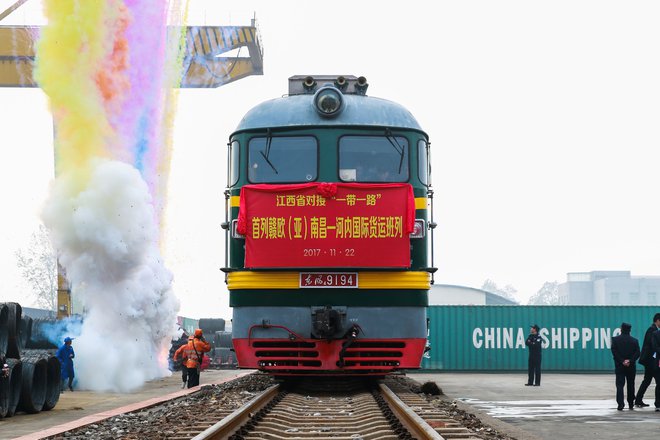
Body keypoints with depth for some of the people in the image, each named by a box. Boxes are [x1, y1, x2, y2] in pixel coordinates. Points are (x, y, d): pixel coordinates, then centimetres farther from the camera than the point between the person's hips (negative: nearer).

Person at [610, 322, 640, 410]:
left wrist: (622, 361, -10)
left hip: (619, 366, -2)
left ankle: (620, 403, -16)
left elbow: (614, 352, -11)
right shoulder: (634, 340, 2)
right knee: (631, 385, 13)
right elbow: (637, 353, -6)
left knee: (620, 385, -2)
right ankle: (631, 404, 18)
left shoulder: (615, 339, -3)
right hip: (631, 367, 2)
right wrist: (630, 361, -11)